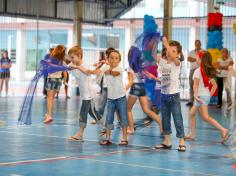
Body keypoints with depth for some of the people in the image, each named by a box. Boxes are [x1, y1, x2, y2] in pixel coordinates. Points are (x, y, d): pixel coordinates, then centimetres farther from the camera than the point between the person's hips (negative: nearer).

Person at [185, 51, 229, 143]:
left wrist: (195, 95, -29)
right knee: (192, 113, 13)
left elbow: (196, 84, -22)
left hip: (201, 96, -8)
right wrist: (210, 95, 17)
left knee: (206, 117, -6)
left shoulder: (198, 71, -11)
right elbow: (215, 85, 16)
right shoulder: (209, 72, 12)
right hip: (207, 96, 8)